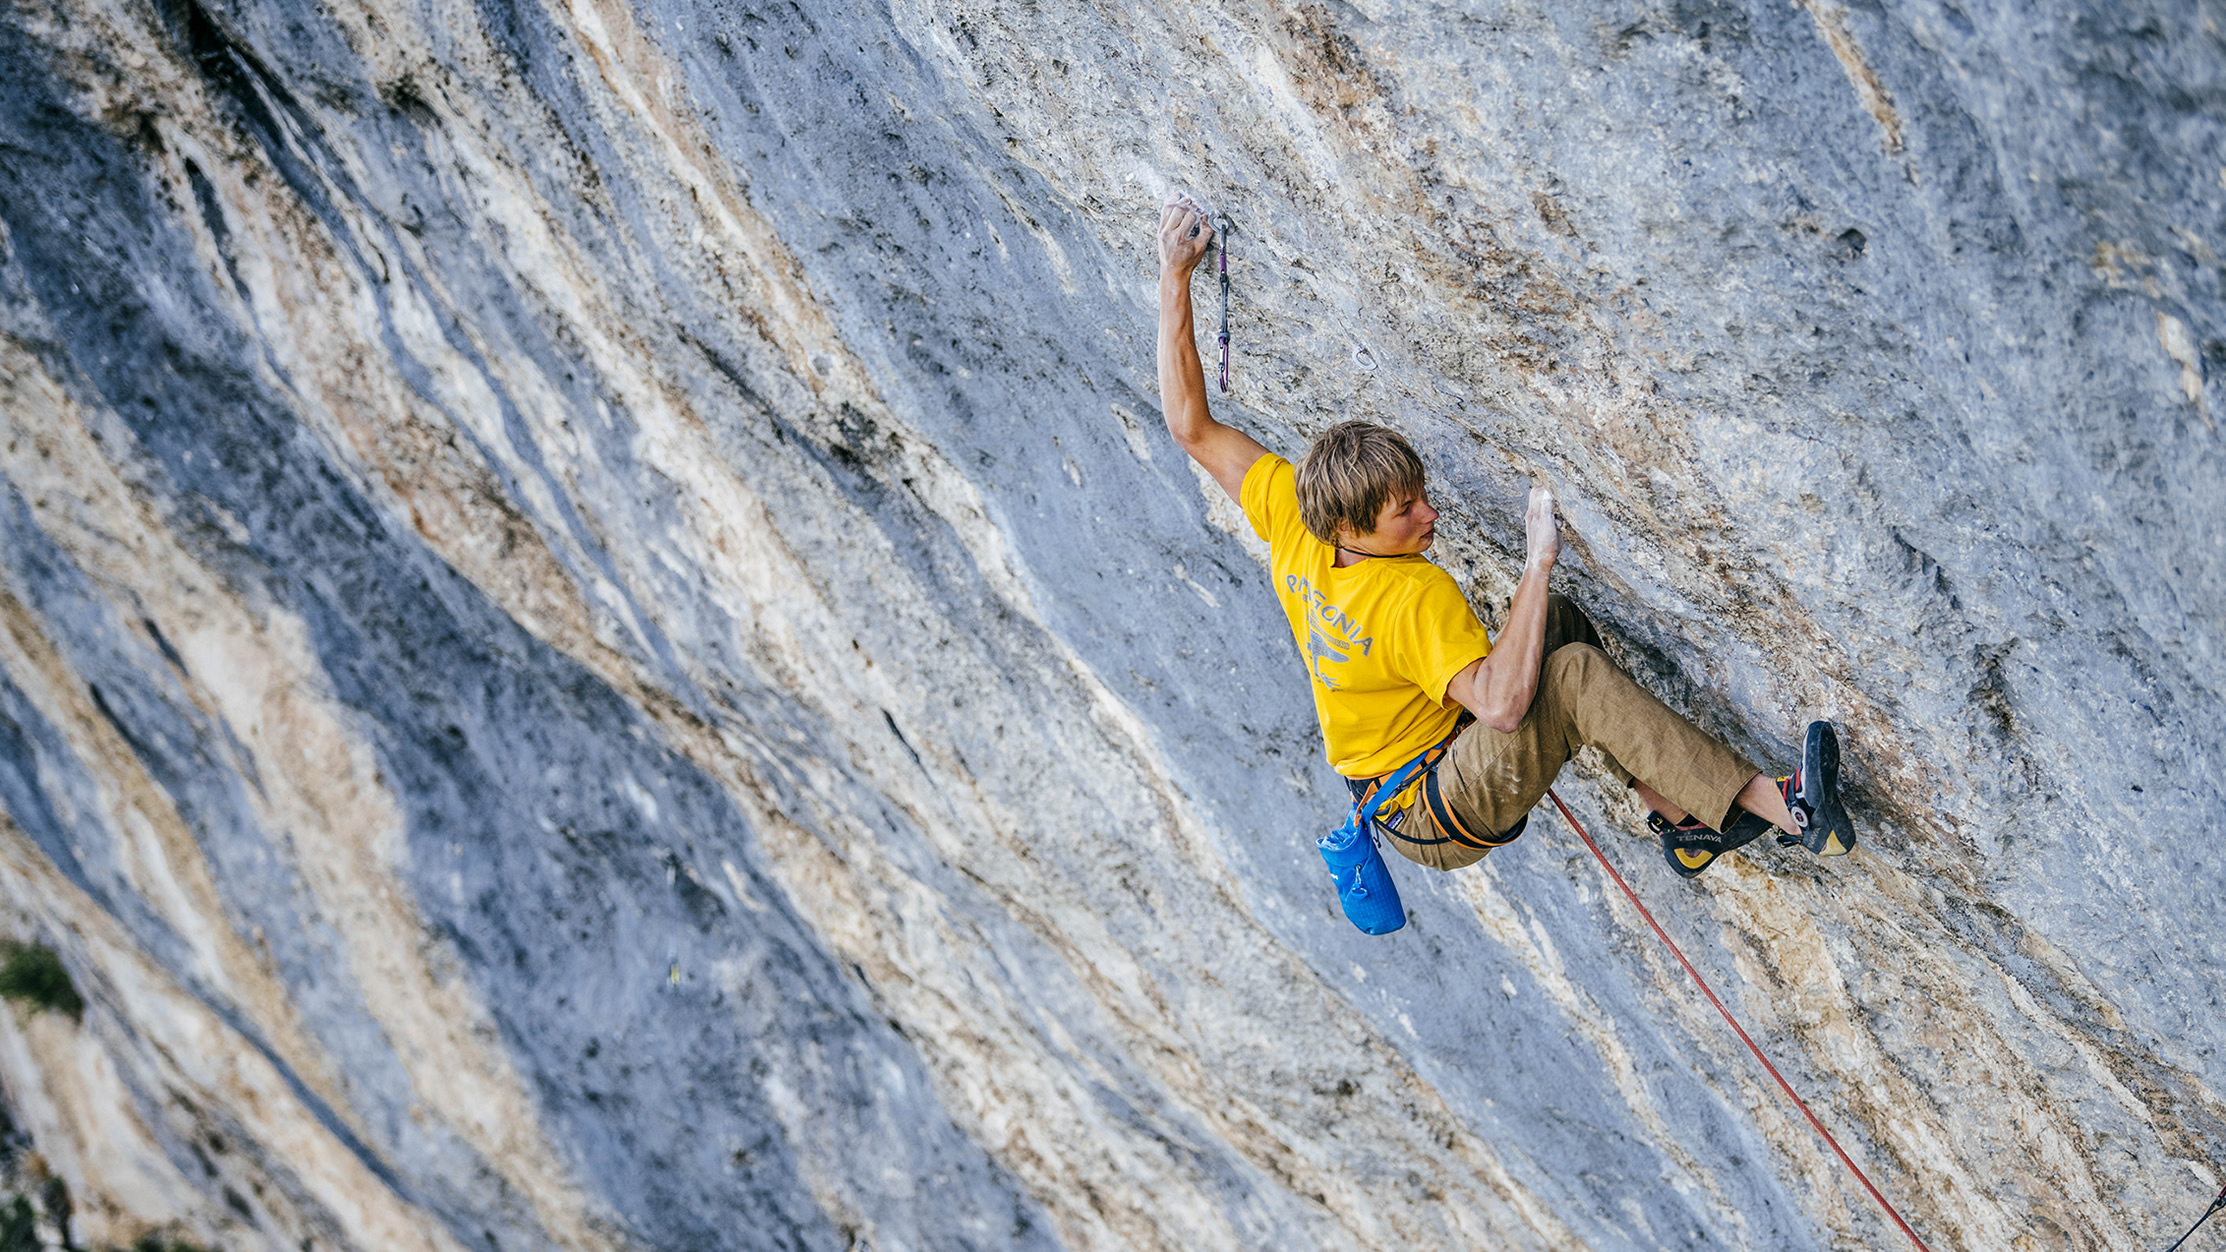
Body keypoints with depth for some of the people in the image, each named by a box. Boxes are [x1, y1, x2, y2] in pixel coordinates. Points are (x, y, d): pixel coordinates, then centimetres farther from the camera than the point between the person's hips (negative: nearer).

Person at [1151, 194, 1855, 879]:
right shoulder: (1418, 596, -31)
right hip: (1435, 823, -9)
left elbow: (1192, 428, -2)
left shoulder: (1290, 519, -9)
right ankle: (1782, 808, -32)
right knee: (1572, 674, -29)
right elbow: (1501, 707, -43)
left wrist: (1176, 278, 0)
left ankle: (1680, 818, 0)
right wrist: (1538, 564, -39)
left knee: (1554, 623, 3)